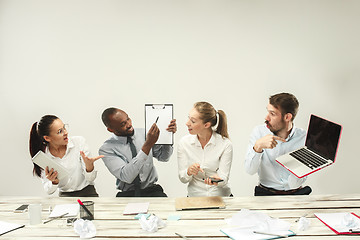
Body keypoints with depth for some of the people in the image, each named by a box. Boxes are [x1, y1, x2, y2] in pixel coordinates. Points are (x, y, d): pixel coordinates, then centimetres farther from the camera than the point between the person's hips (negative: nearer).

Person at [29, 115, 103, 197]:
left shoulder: (79, 141, -7)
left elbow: (90, 178, -7)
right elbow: (49, 191, 3)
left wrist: (89, 165, -28)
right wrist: (54, 182, -19)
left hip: (87, 193, -1)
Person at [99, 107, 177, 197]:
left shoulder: (144, 133, 5)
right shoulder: (106, 149, -7)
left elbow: (163, 157, 4)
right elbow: (126, 177, -20)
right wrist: (148, 145, -25)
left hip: (152, 191, 2)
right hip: (127, 194, -2)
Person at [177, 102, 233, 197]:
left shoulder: (226, 144, -8)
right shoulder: (184, 142, -1)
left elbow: (224, 178, -9)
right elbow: (182, 179, -1)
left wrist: (216, 179, -31)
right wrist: (189, 172, -22)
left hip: (220, 195, -2)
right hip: (194, 195, 2)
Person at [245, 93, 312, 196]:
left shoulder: (304, 137, -7)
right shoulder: (259, 132, -3)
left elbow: (295, 184, -8)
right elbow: (250, 170, -11)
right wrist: (258, 146, -25)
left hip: (294, 193, 2)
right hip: (265, 193, -1)